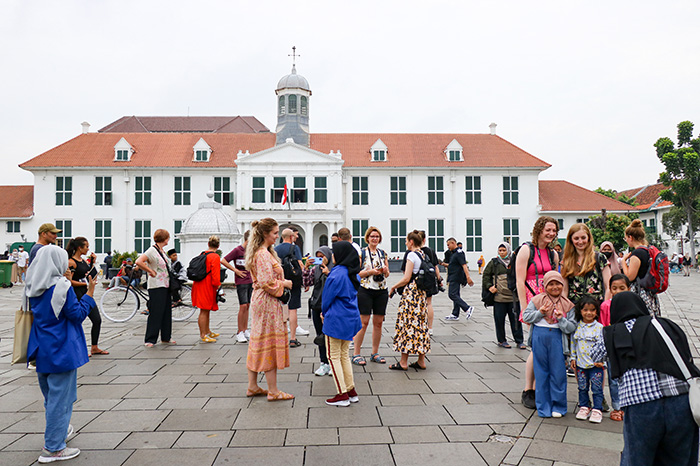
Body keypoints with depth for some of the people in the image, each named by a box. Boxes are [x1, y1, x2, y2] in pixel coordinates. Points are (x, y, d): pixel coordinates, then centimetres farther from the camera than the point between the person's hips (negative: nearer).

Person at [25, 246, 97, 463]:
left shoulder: (33, 288, 3)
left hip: (41, 351, 8)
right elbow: (77, 314, -17)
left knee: (51, 396, 23)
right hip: (61, 351, -8)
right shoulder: (61, 286, -18)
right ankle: (53, 448, 9)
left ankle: (59, 431, 39)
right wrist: (89, 293, -11)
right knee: (60, 398, 2)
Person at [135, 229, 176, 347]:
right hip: (156, 286, -9)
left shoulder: (162, 250, 14)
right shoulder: (152, 250, -12)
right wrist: (151, 272, -17)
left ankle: (166, 337, 22)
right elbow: (138, 262, -24)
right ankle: (150, 340, 4)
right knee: (155, 313, -5)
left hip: (166, 285, 9)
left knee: (167, 312, 13)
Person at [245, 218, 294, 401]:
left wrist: (282, 281, 11)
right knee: (270, 344, -3)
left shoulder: (263, 252, 14)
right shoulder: (264, 254, -18)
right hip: (268, 303, -10)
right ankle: (273, 391, 6)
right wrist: (285, 283, -10)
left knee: (258, 344, 14)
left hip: (259, 300, 10)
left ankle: (252, 386, 23)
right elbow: (268, 283, -24)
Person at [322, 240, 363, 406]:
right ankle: (351, 391, 21)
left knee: (334, 356, 3)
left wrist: (324, 312, 8)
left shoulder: (337, 274, -20)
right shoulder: (352, 274, 7)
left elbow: (327, 297, -12)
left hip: (336, 320, -8)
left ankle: (342, 395, 5)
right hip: (350, 319, 8)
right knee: (344, 355, 17)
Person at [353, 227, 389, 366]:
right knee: (363, 322, -6)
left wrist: (385, 270, -4)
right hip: (365, 290, -5)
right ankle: (356, 354, 5)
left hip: (382, 290, 5)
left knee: (378, 322, 7)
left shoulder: (383, 253, 13)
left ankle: (375, 353, 18)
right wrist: (371, 272, -17)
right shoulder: (361, 253, 0)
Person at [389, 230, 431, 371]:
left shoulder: (411, 255, -13)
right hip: (421, 292, 9)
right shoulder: (423, 255, 12)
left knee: (407, 324, -2)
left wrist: (394, 287, -2)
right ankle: (421, 361, 16)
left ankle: (403, 362, 4)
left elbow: (406, 279, -17)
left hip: (411, 292, -8)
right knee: (421, 323, 11)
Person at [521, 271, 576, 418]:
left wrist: (561, 319, -15)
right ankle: (543, 406, 18)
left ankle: (558, 406, 18)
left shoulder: (567, 304, 4)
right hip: (539, 337, 0)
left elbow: (572, 327, 1)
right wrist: (540, 312, -11)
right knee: (541, 372, 7)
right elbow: (525, 316, 2)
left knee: (558, 373, 3)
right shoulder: (537, 300, 3)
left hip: (557, 338, 0)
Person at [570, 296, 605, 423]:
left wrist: (601, 360, -10)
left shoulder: (600, 327, -6)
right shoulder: (576, 327, 2)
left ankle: (597, 409, 17)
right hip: (581, 363, 3)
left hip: (596, 364, -3)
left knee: (597, 388, 3)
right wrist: (573, 358, 8)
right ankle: (584, 407, 26)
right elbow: (573, 343, 10)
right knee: (582, 387, 12)